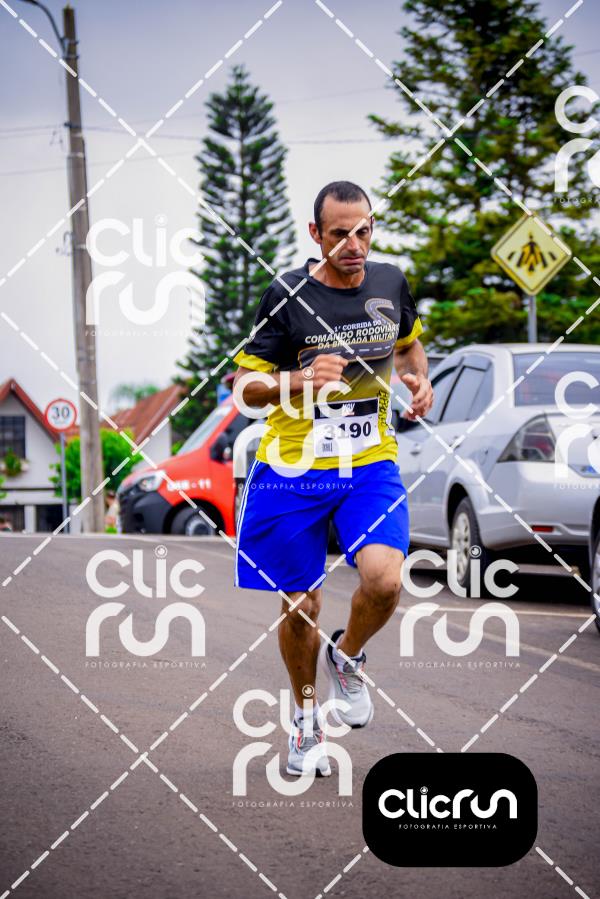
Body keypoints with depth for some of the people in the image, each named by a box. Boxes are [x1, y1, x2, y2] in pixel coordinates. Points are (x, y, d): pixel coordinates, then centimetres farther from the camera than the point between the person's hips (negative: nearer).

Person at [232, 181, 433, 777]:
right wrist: (299, 380, -26)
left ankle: (346, 658, 10)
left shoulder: (390, 284, 2)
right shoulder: (287, 295, -10)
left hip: (371, 465, 2)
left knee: (384, 580, -23)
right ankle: (306, 718, 30)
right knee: (300, 608, 4)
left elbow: (409, 342, 24)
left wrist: (421, 381, 3)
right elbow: (245, 386, -7)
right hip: (294, 470, -2)